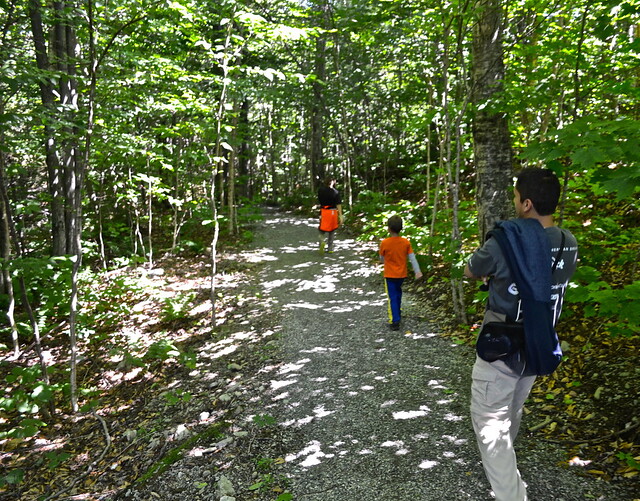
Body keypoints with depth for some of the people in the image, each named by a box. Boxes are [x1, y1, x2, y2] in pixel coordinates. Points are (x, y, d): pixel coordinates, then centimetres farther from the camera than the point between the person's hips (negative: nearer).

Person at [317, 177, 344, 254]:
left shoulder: (320, 190, -3)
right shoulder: (336, 192, -7)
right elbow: (338, 204, -11)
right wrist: (340, 215, -10)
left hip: (323, 211, 0)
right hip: (333, 212, 0)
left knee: (323, 230, 7)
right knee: (332, 230, 14)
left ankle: (322, 241, -26)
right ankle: (330, 248, 19)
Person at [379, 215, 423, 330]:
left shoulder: (384, 243, -16)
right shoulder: (406, 242, -8)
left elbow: (382, 258, -1)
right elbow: (412, 257, -9)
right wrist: (418, 271, -7)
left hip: (389, 275, -3)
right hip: (402, 274, 4)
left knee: (392, 297, 1)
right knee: (398, 293, 25)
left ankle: (395, 321, -5)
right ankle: (397, 314, 38)